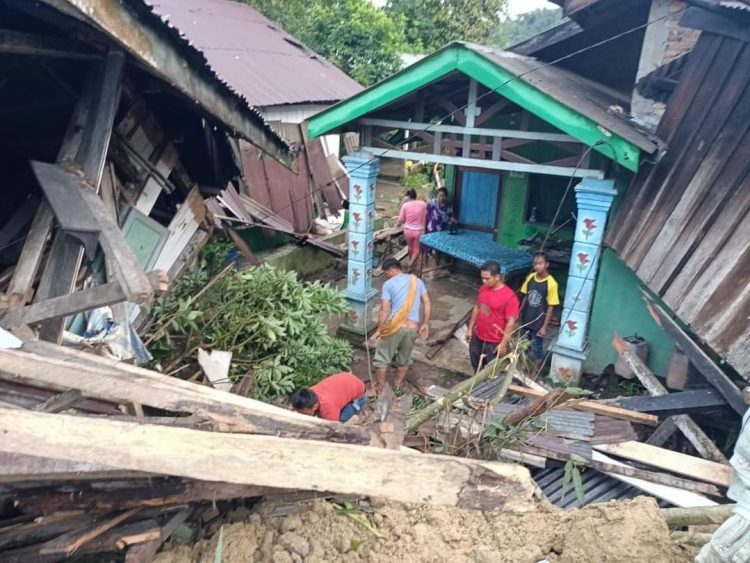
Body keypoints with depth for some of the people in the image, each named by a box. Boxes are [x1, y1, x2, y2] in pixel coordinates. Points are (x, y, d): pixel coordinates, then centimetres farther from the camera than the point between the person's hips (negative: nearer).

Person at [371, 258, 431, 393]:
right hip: (412, 327, 4)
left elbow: (384, 309, -6)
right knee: (404, 357, 23)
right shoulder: (417, 281, 12)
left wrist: (379, 330, 0)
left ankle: (379, 386, 23)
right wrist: (425, 324, 12)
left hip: (395, 325, -4)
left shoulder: (388, 284, -1)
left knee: (382, 357, 13)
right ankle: (398, 383, 36)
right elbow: (427, 303, 7)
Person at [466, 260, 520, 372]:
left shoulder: (509, 296, -23)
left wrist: (503, 344, -18)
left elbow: (510, 322, -19)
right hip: (477, 338, 6)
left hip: (495, 342, -6)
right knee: (477, 367, 22)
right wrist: (470, 329, 12)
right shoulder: (483, 288, -1)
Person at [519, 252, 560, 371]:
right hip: (526, 319, 5)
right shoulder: (530, 277, -4)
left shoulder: (551, 283, -19)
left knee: (536, 349, 8)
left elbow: (551, 307, -15)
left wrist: (544, 327, -14)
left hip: (539, 322, -5)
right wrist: (520, 314, 10)